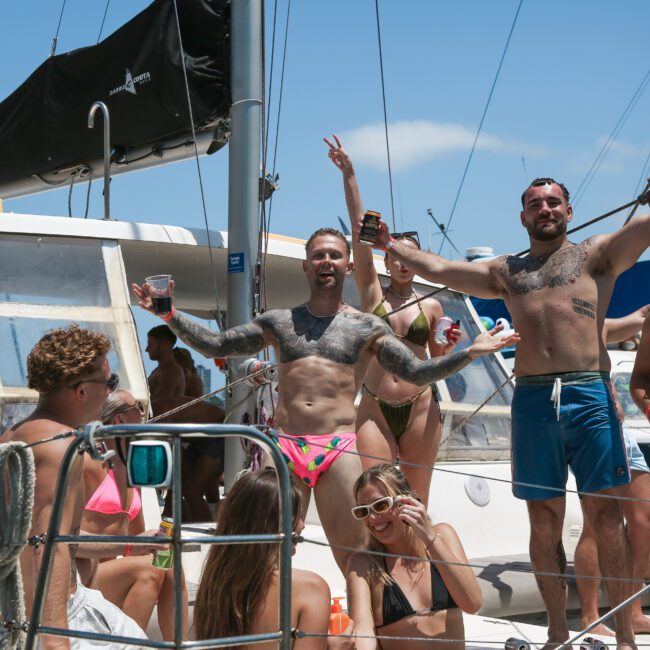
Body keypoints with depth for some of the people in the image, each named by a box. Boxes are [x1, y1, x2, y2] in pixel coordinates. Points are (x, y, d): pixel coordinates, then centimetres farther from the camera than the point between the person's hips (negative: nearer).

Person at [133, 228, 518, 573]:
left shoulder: (368, 328, 11)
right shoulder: (279, 322, 16)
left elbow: (419, 374, 6)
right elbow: (215, 345, 17)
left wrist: (470, 353, -7)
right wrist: (168, 314, 7)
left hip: (339, 450, -2)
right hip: (285, 446, 2)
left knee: (353, 555, -4)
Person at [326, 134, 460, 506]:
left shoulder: (431, 306, 9)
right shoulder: (373, 293, 7)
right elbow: (360, 229, 2)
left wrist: (448, 346, -5)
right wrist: (349, 175, -2)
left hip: (420, 409, 1)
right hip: (375, 410, -1)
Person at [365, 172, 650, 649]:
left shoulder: (597, 255, 11)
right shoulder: (506, 272, 22)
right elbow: (438, 269, 24)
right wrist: (391, 246, 25)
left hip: (590, 394, -3)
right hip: (532, 400, 4)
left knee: (606, 514, -4)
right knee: (544, 519, 6)